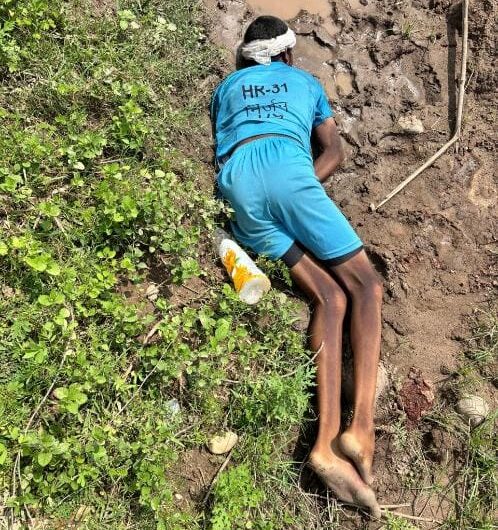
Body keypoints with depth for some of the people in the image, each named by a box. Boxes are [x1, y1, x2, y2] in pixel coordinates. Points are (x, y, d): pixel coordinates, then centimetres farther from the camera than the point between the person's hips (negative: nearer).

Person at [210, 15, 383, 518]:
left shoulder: (226, 86, 39)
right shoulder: (306, 81, 33)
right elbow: (334, 152, 26)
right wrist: (303, 187, 18)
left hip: (234, 184, 3)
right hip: (284, 167, -3)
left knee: (329, 298, -3)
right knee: (365, 284, 0)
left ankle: (327, 441, -21)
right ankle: (360, 427, -20)